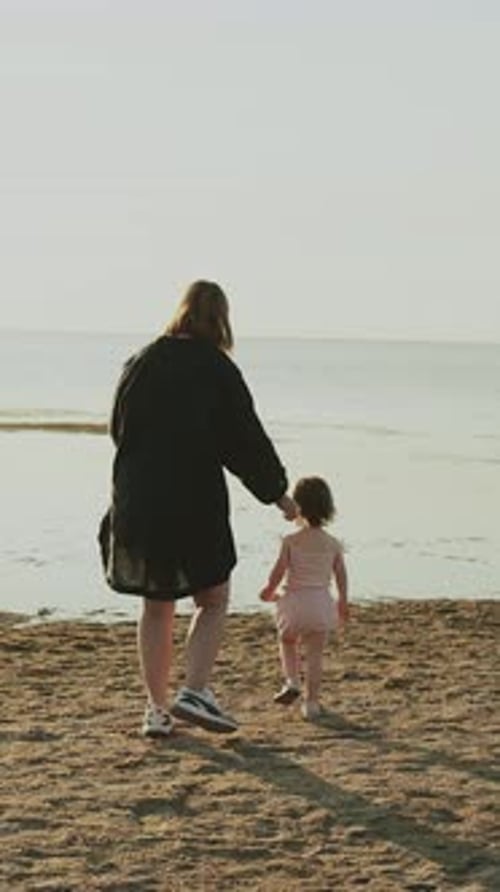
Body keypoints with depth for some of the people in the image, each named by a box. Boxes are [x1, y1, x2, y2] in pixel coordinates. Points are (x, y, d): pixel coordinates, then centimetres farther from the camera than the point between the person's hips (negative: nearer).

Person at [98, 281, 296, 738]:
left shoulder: (142, 363, 4)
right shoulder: (218, 371, -8)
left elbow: (118, 428, 13)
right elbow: (247, 440, -4)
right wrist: (277, 493, 9)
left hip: (138, 503, 4)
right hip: (196, 504, -4)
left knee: (156, 609, 13)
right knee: (213, 601, 10)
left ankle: (156, 708, 13)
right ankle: (194, 691, -5)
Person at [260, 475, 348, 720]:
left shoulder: (291, 541, -9)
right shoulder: (333, 544, 0)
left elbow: (278, 572, -9)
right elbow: (341, 576, 6)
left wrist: (269, 591, 11)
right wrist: (343, 602, 21)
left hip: (295, 601, -2)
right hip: (321, 602, 2)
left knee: (287, 640, 26)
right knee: (315, 655, 7)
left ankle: (291, 681, 10)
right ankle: (311, 703, 7)